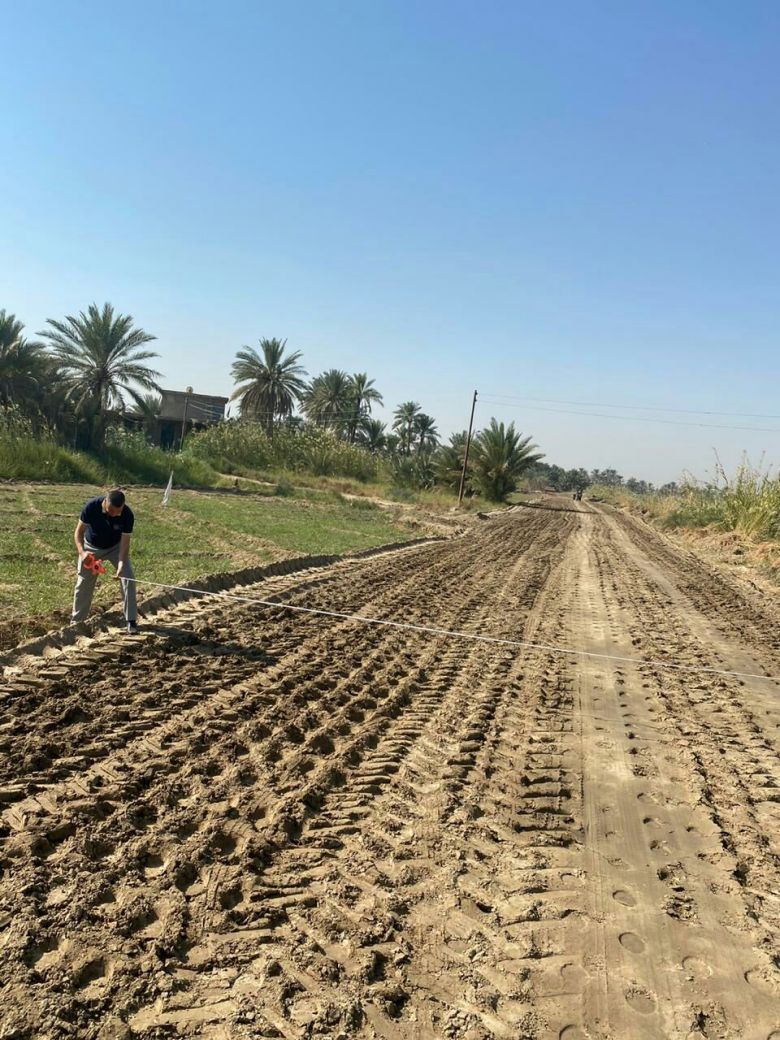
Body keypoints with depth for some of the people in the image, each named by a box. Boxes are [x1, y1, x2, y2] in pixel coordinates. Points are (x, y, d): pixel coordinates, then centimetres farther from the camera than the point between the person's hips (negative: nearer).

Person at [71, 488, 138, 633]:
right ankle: (76, 620, 24)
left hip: (115, 546, 0)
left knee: (128, 577, -15)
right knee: (84, 582, 5)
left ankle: (131, 619, -6)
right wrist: (81, 551, -40)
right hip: (91, 547, 0)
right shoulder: (92, 506, -33)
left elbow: (125, 542, -28)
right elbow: (79, 531, -23)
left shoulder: (127, 514, -32)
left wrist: (121, 564, -44)